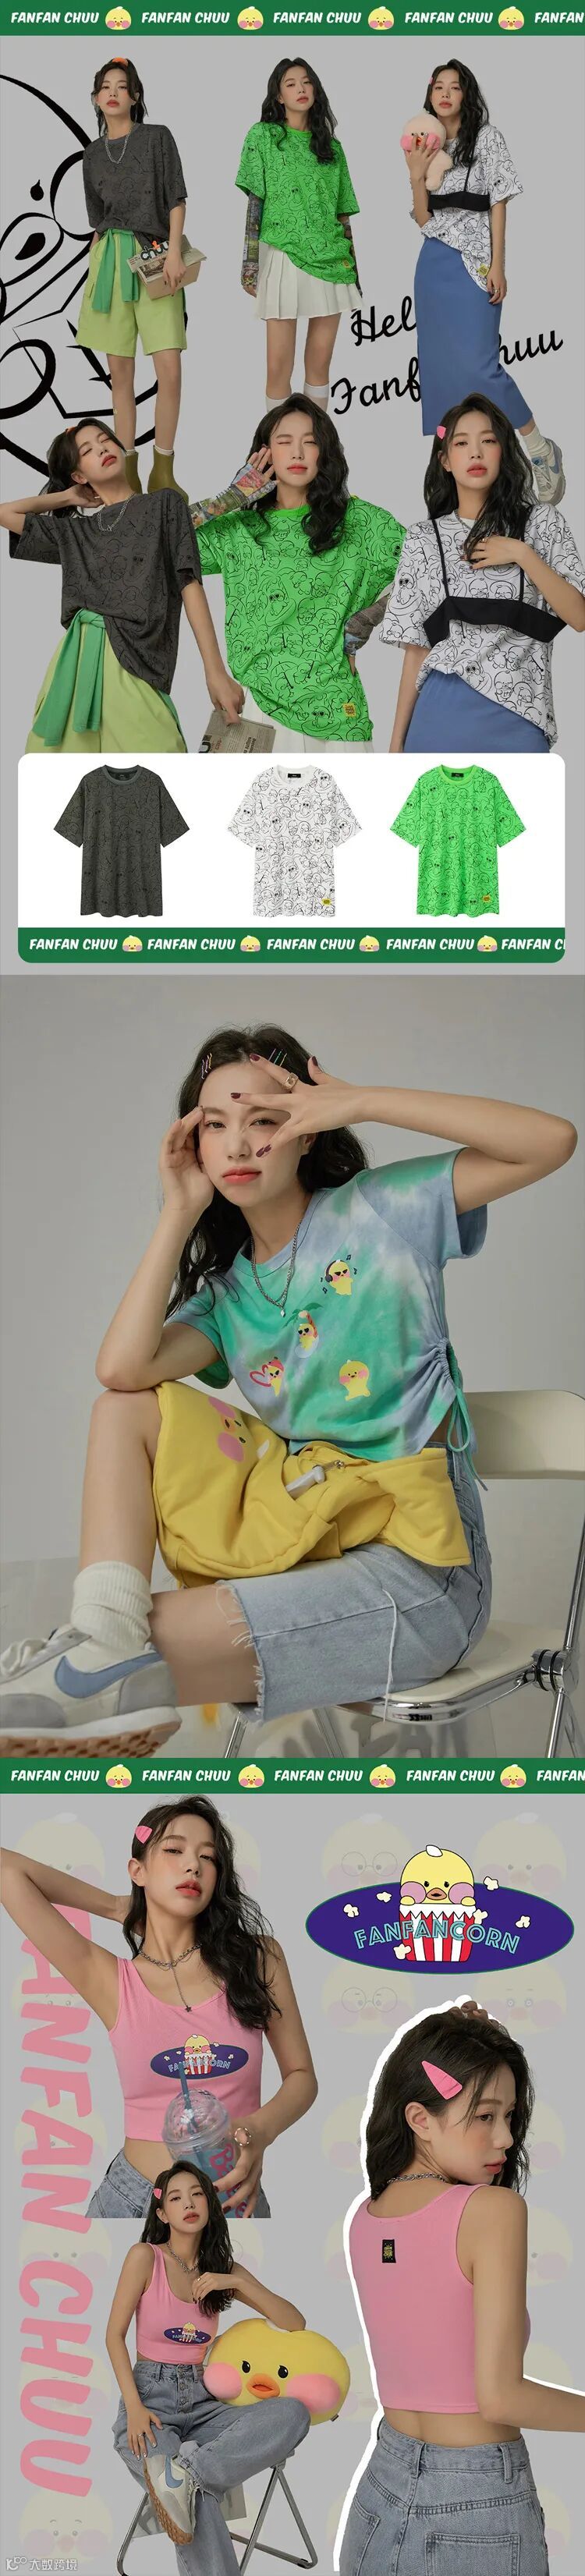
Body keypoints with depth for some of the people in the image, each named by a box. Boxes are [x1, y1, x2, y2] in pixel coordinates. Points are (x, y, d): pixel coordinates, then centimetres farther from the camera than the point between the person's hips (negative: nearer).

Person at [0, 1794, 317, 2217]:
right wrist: (117, 1907, 2)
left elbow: (301, 2075, 4)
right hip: (134, 2199, -1)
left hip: (236, 2200, 1)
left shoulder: (258, 1959, -3)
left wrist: (259, 2132, -18)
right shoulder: (110, 1981, -5)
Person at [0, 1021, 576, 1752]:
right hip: (298, 1524, 6)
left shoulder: (378, 1210, -1)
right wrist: (181, 1211, 1)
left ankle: (113, 1683, 3)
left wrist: (361, 1100, -14)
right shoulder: (229, 1290, 13)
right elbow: (122, 1368, -7)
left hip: (416, 1561, -6)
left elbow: (553, 1140, -13)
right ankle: (106, 1639, -23)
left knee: (160, 1638, -27)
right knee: (125, 1411, -6)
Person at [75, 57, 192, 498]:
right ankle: (127, 468, 6)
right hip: (109, 259, 3)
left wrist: (174, 251, -11)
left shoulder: (158, 138, 4)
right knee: (120, 370, 1)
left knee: (170, 369, -13)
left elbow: (176, 198, -1)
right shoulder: (93, 155, 14)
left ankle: (163, 470, -4)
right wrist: (101, 262, 14)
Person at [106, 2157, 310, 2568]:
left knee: (295, 2413, -28)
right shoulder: (146, 2257, -1)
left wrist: (238, 2283, -9)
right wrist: (134, 2408, -15)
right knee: (198, 2512, -35)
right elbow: (115, 2335, -3)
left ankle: (186, 2472, -36)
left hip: (202, 2401, 5)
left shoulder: (226, 2269, 11)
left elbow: (294, 2323, 5)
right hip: (151, 2397, -5)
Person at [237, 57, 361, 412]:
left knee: (320, 364, 3)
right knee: (279, 366, -8)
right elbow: (254, 203, 0)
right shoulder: (263, 137, 5)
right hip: (283, 257, -3)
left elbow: (343, 212, 16)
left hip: (331, 260, 3)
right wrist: (250, 266, -7)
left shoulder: (331, 145, 15)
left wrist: (353, 265, 12)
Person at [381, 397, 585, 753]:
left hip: (517, 718, -1)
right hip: (442, 716, 1)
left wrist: (522, 554, -11)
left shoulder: (542, 523, 4)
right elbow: (417, 650, 7)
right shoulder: (423, 540, 7)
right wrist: (397, 743, 2)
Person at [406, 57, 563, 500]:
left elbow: (499, 202, -5)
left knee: (478, 365, -16)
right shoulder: (429, 146, 14)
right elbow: (423, 220, 11)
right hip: (434, 263, 6)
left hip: (473, 263, -6)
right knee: (439, 364, 2)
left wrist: (498, 265, -13)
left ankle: (541, 451, -4)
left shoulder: (486, 137, 0)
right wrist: (417, 178, -6)